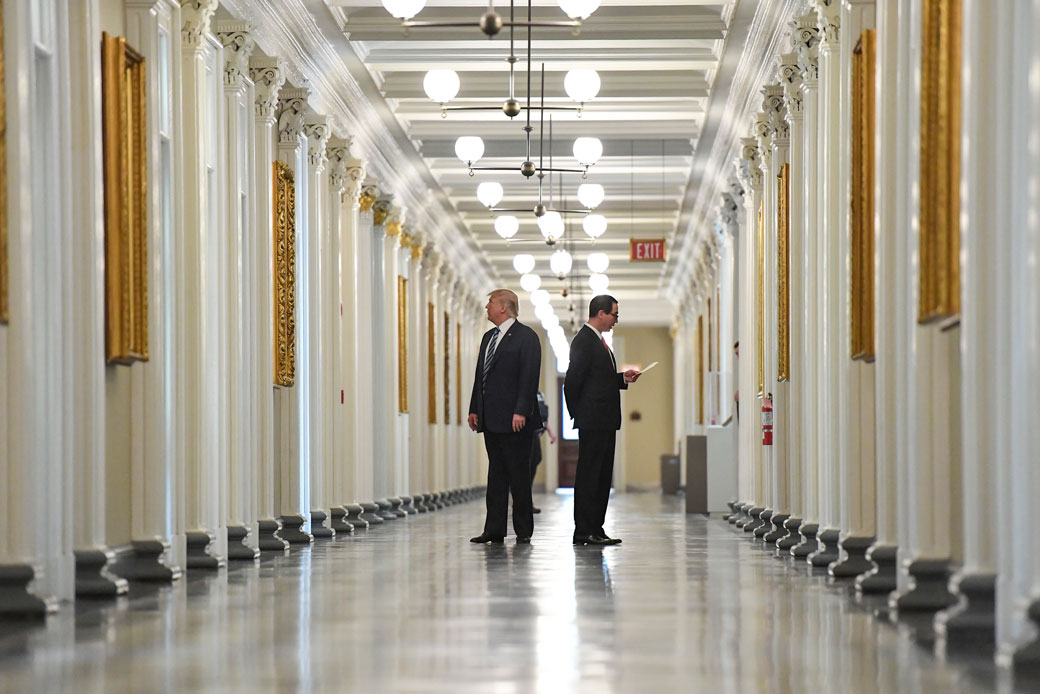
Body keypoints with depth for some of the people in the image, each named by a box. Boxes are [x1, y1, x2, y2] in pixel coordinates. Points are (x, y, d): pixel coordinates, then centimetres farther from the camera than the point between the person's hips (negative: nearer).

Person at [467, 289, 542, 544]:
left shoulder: (526, 336, -6)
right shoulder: (489, 337, 18)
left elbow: (529, 377, -13)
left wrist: (521, 412, -20)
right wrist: (475, 409, 12)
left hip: (514, 420, -8)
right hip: (491, 418, 8)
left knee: (518, 475, -2)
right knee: (496, 475, 8)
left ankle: (523, 531, 3)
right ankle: (494, 530, 9)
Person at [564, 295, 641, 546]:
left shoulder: (598, 341, 18)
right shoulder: (584, 341, -13)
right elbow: (573, 381, -15)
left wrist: (623, 378, 11)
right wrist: (578, 415, -11)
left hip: (605, 421, 10)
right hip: (592, 421, -10)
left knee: (602, 476, 11)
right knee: (589, 475, -8)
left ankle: (595, 529, 15)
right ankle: (584, 531, -7)